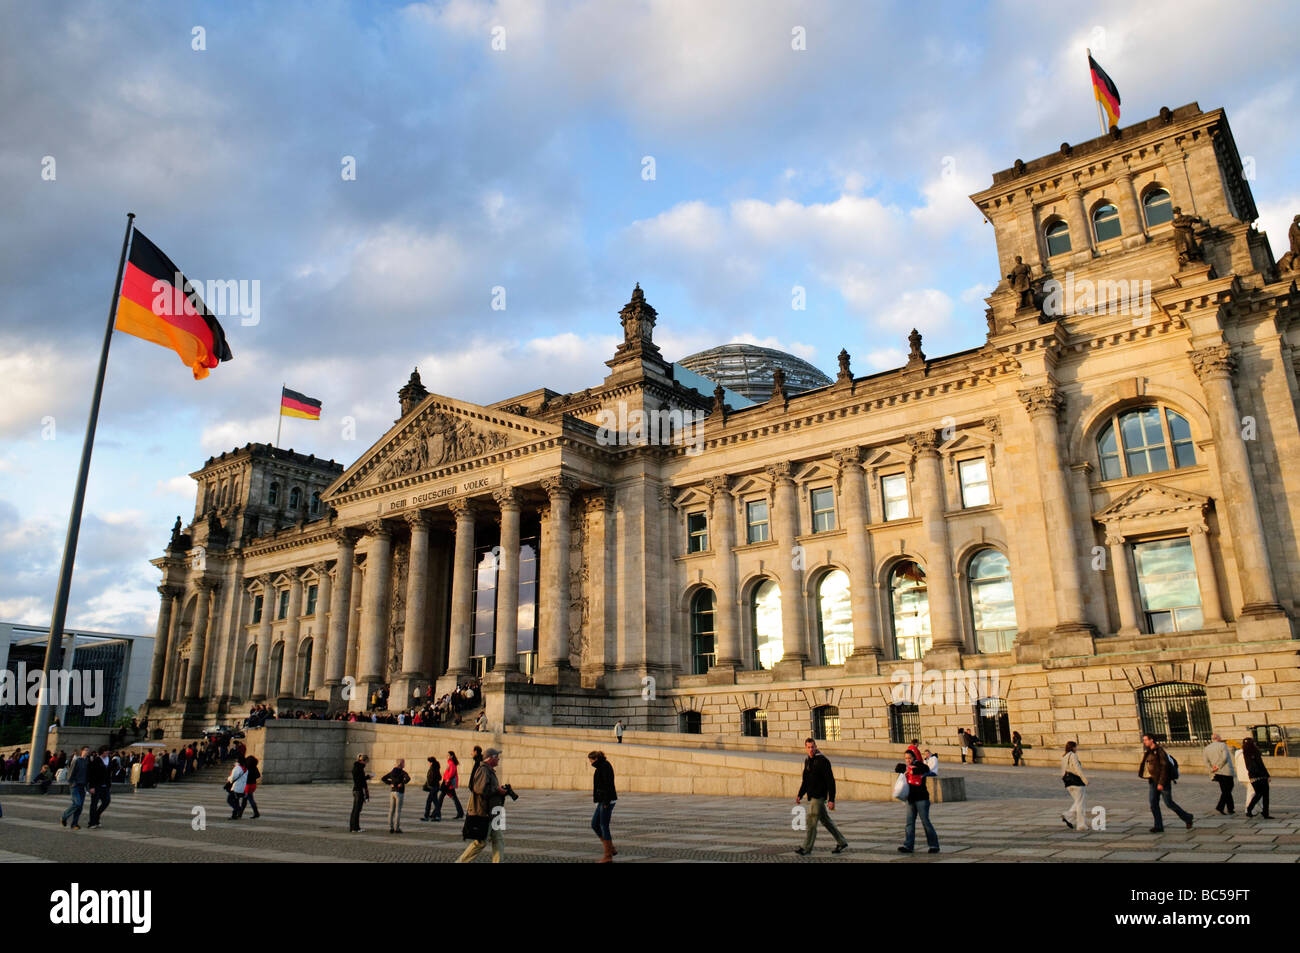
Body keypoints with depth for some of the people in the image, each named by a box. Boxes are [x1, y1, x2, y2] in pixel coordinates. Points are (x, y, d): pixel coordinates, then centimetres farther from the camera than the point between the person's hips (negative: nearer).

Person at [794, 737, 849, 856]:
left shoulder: (822, 760, -14)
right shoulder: (807, 761, 12)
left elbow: (830, 781, -16)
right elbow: (806, 781, 21)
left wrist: (831, 799, -19)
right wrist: (800, 795, 11)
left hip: (819, 796, -9)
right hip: (812, 796, 9)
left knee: (810, 821, -7)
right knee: (825, 821, 14)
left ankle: (806, 848, 0)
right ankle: (842, 843, 24)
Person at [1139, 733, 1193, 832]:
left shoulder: (1159, 751, -15)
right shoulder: (1148, 752, 11)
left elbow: (1165, 767, -18)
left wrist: (1161, 783, -21)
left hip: (1163, 781, -8)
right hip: (1153, 781, 8)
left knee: (1169, 803, 0)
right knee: (1153, 802, -1)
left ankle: (1187, 818, 22)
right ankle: (1158, 826, 2)